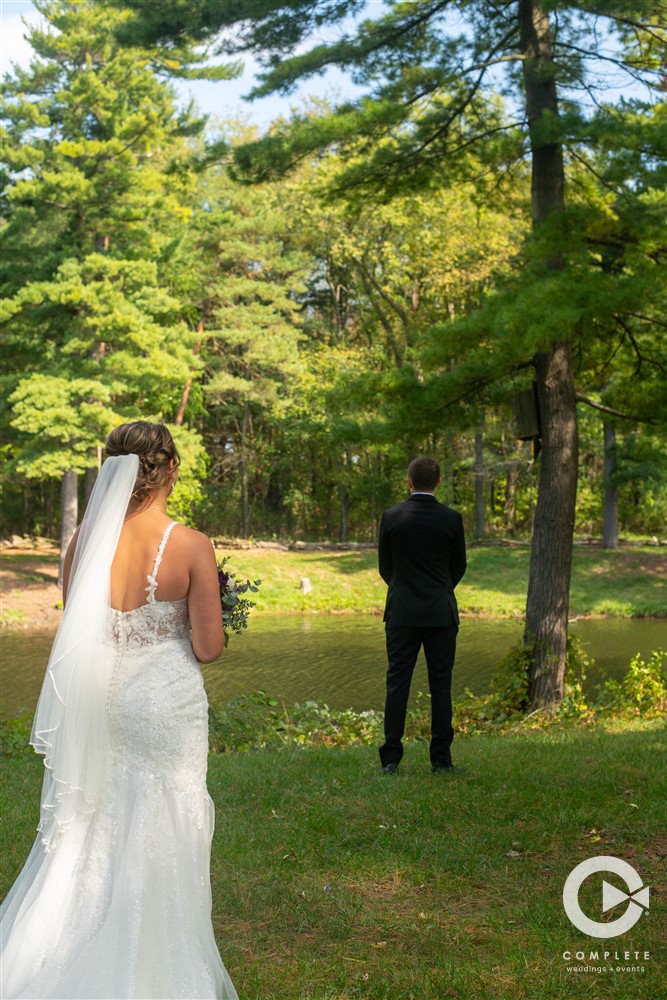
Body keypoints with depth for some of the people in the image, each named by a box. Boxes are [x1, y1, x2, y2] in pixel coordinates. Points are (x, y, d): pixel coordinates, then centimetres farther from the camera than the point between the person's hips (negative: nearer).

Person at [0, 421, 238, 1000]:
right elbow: (208, 648, -13)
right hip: (168, 702, -3)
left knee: (94, 829, 16)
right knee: (161, 837, 10)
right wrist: (213, 620, 8)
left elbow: (75, 631, 3)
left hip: (100, 699, 3)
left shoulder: (86, 539, -5)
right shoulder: (191, 545, -15)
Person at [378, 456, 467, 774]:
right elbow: (459, 567, 6)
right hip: (441, 613, 0)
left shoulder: (391, 517, -3)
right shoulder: (451, 518, -5)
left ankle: (391, 759, 3)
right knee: (440, 686, 6)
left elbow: (384, 567, 6)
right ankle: (441, 758, 8)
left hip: (402, 613, 1)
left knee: (397, 684, 4)